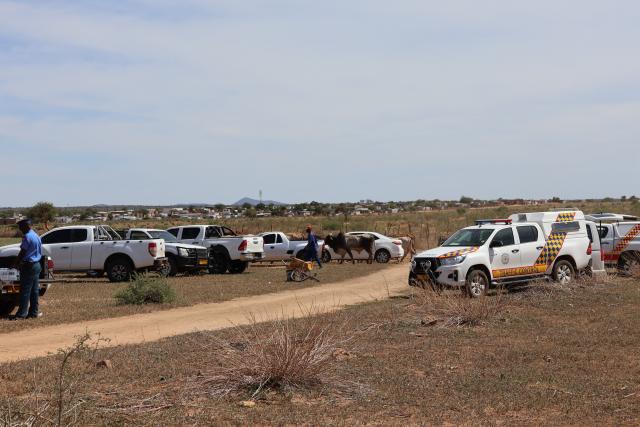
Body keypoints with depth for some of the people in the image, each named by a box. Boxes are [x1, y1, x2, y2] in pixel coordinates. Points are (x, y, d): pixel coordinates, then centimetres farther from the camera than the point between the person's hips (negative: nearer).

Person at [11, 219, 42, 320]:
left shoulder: (27, 237, -15)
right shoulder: (36, 236, 13)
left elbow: (22, 252, -15)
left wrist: (16, 264, -3)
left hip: (28, 266, -9)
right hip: (37, 265, 9)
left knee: (25, 291, -4)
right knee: (35, 290, 9)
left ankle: (22, 313, -2)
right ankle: (34, 312, 11)